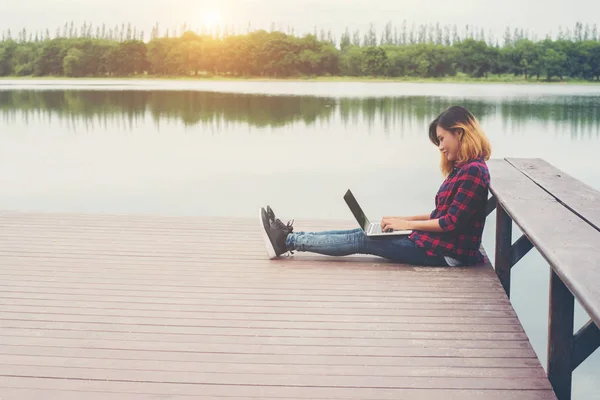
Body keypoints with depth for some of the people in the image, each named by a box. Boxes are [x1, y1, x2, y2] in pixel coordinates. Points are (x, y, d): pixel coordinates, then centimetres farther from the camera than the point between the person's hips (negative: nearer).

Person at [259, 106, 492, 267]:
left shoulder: (473, 170, -18)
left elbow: (452, 222, -21)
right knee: (365, 234, 3)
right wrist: (404, 220, 6)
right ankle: (288, 238, 3)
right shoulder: (461, 168, 14)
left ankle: (287, 241, -4)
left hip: (446, 252, -9)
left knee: (362, 240, -8)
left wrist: (407, 224, -13)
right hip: (437, 242, 9)